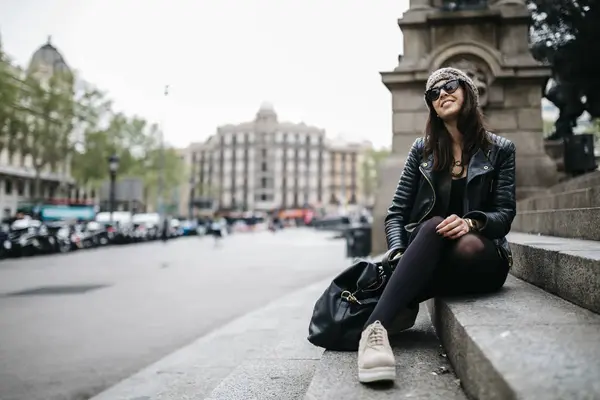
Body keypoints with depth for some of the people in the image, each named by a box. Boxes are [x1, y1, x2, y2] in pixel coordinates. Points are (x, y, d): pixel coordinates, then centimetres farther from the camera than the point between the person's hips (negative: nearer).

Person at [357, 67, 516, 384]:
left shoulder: (499, 150, 6)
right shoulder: (422, 150, 9)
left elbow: (505, 214, -2)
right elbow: (396, 213, 4)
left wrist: (471, 223, -25)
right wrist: (400, 255, -17)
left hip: (481, 259, 0)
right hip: (426, 255, 1)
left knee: (469, 247, -37)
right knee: (434, 225, -36)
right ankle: (375, 328, -48)